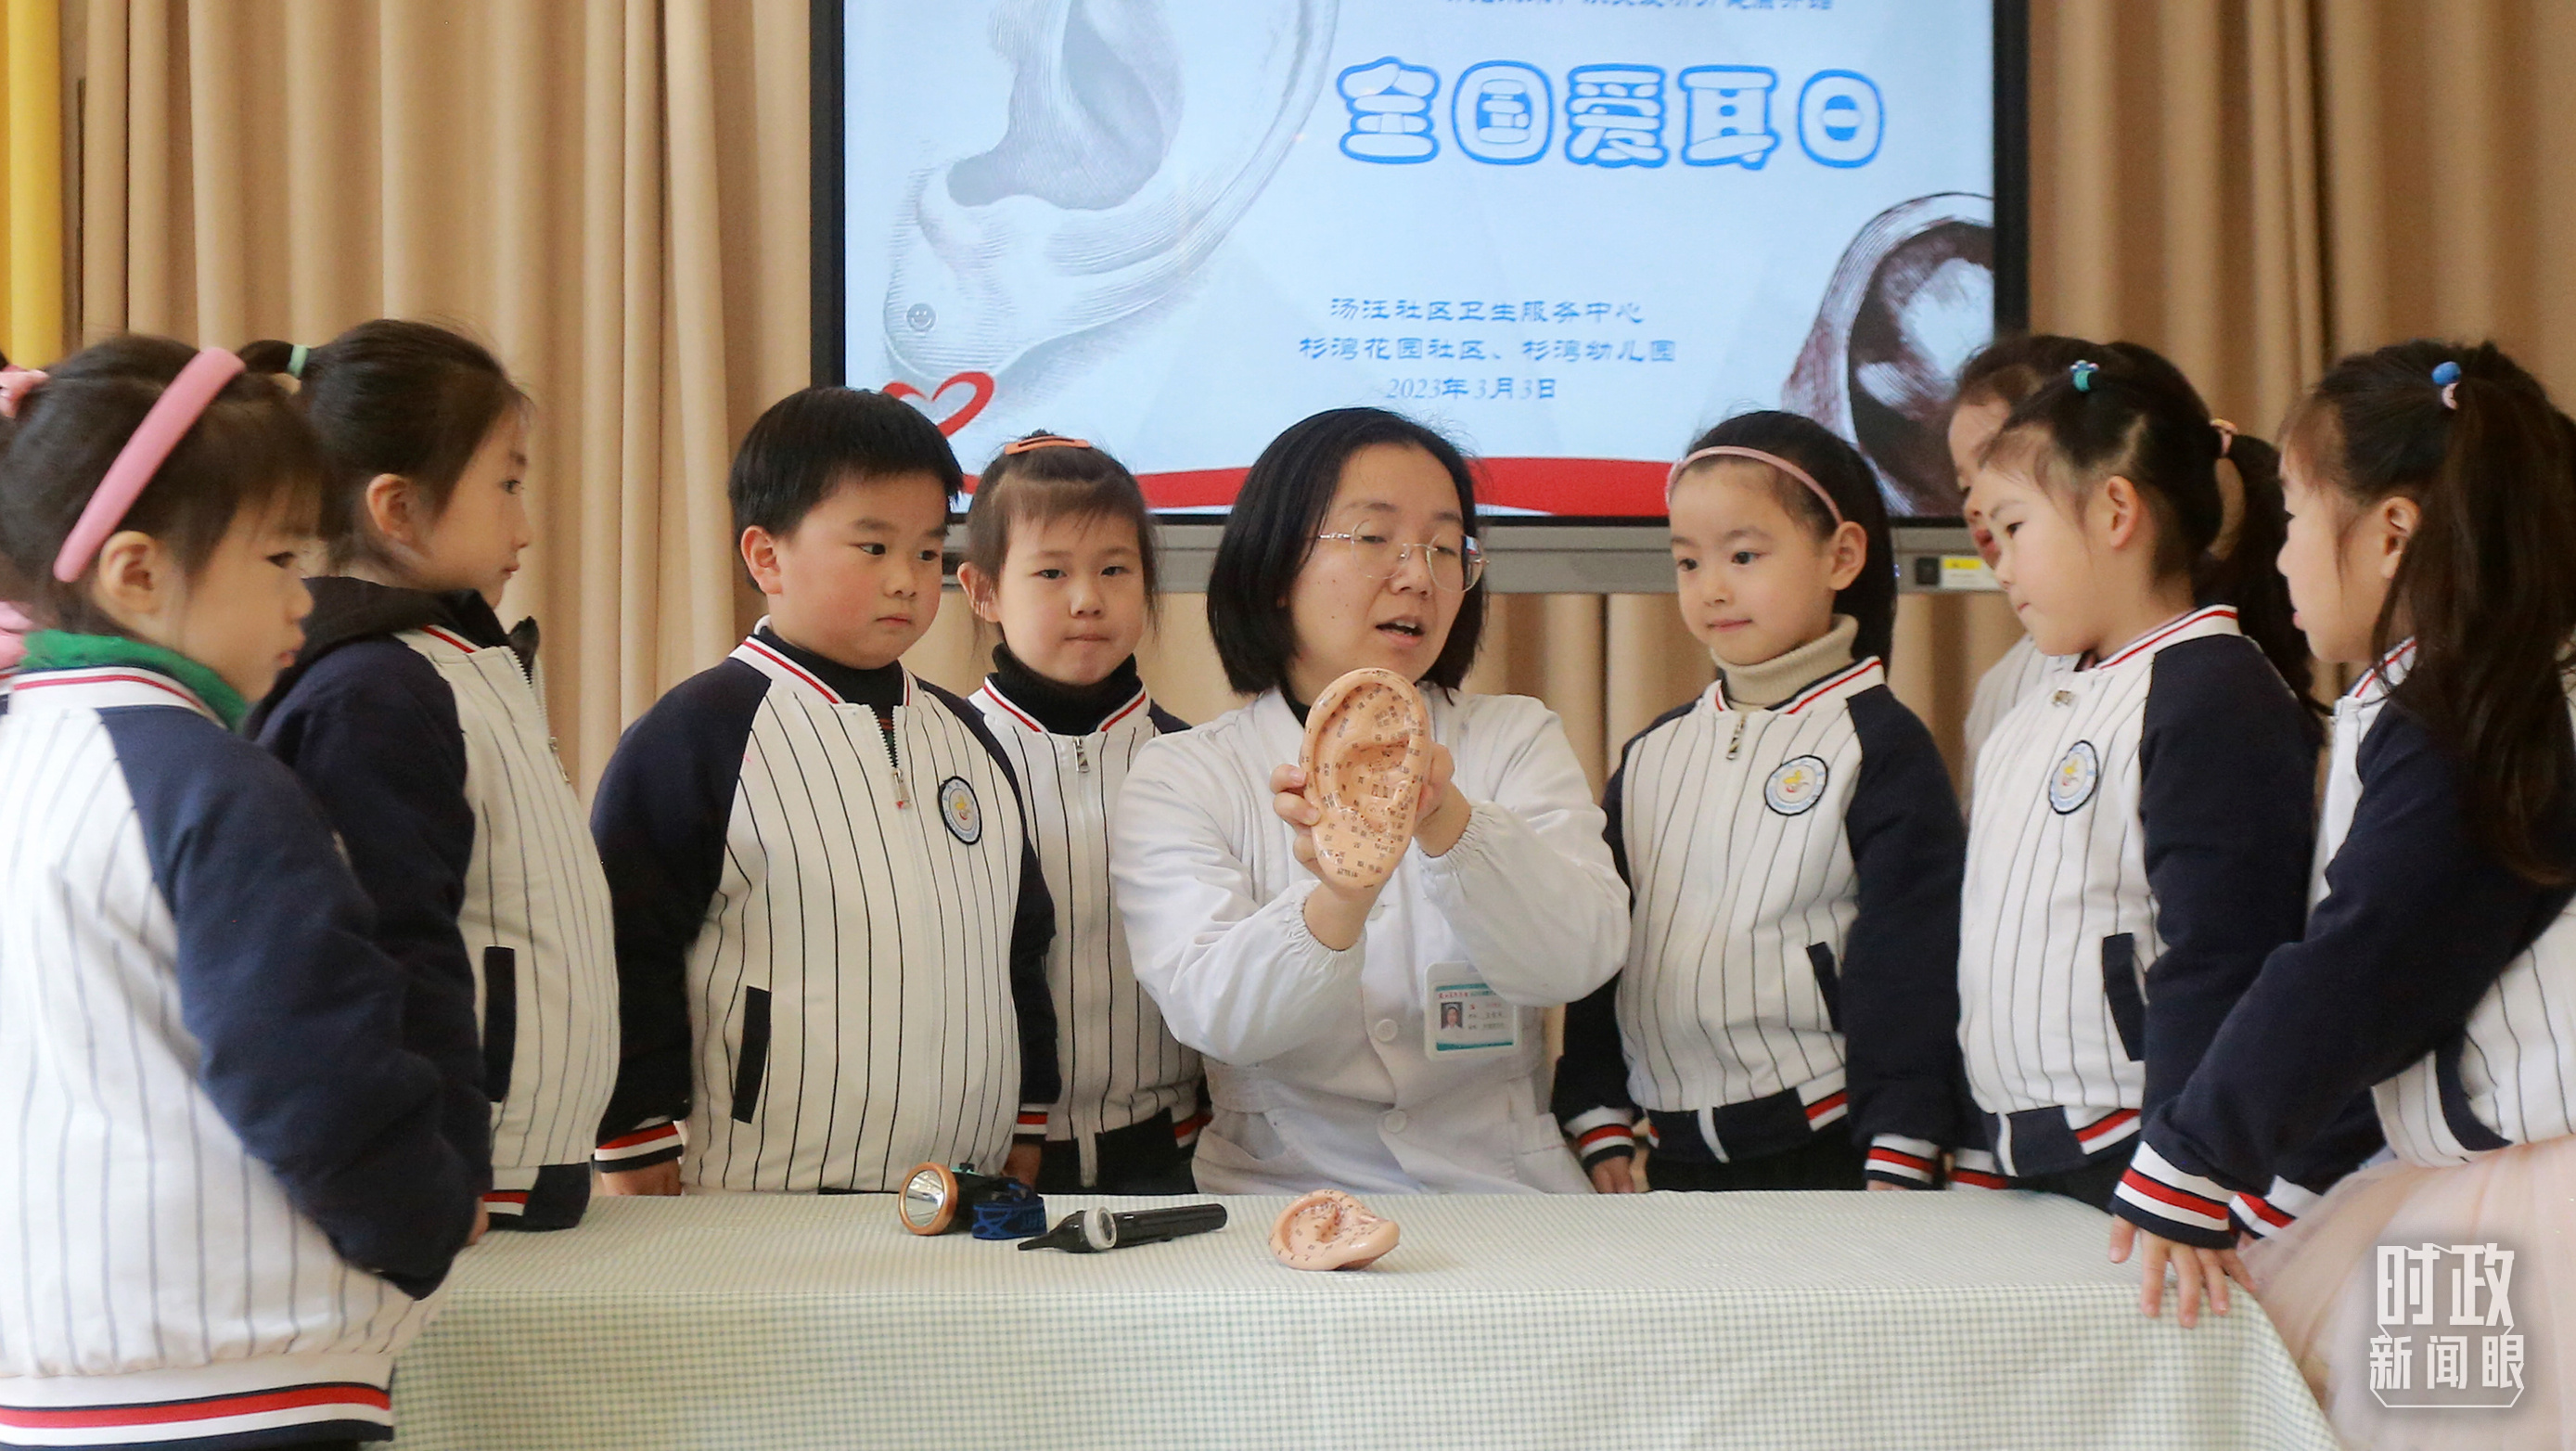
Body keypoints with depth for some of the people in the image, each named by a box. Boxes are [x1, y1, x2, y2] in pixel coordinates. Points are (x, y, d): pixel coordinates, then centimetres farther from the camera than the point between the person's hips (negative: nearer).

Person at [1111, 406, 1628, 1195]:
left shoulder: (1517, 739, 12)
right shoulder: (1179, 776, 6)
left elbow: (1580, 958, -8)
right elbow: (1212, 1014, -11)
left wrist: (1446, 822, -26)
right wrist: (1339, 899, -31)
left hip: (1503, 1191, 1)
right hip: (1279, 1196, -1)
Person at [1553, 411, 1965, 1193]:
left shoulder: (1881, 746, -3)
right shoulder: (1653, 753, 12)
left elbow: (1910, 966, -6)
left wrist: (1895, 1164, -11)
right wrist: (1600, 1126, 8)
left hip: (1828, 1150, -5)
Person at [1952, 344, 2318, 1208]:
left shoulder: (2219, 697, -12)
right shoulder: (2038, 717, 17)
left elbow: (2214, 965, -19)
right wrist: (1975, 1163, 20)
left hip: (2130, 1167, -8)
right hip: (2023, 1170, 8)